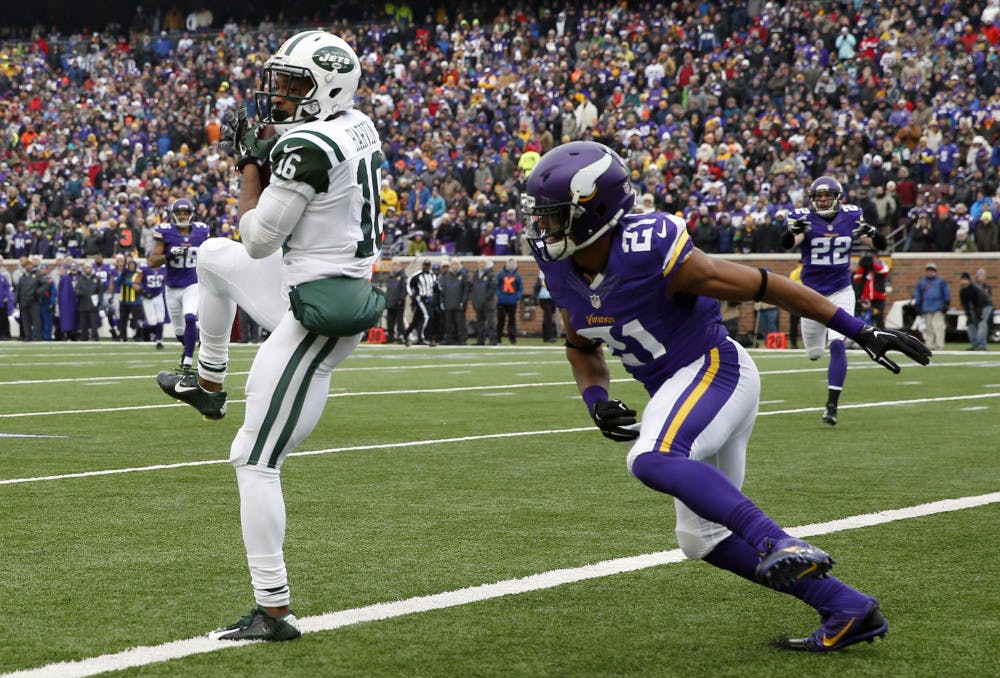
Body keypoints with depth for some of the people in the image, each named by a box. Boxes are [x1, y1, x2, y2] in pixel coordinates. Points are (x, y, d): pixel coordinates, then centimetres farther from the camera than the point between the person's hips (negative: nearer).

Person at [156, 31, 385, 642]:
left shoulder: (306, 146, -22)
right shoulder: (358, 128, 6)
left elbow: (259, 241, -15)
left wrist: (251, 163, -4)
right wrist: (270, 152, 12)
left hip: (315, 320, -10)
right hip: (350, 289, 10)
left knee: (256, 461, -5)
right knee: (214, 256, 29)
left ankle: (275, 612, -3)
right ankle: (209, 384, 45)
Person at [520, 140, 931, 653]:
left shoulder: (652, 254, -24)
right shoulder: (562, 267, -2)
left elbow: (765, 286, -17)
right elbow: (582, 349, 15)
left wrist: (862, 332, -14)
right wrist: (596, 401, -7)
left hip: (714, 370, -9)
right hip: (677, 387, 9)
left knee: (652, 461, -36)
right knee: (703, 539, 11)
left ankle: (782, 543, -36)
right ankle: (848, 611, 14)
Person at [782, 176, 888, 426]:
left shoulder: (851, 217, -4)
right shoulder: (804, 218, -11)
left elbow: (881, 245, -3)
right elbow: (786, 244, -30)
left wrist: (869, 232, -25)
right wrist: (794, 230, -53)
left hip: (841, 292, -1)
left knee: (837, 344, -19)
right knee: (814, 353, 15)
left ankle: (832, 405, -16)